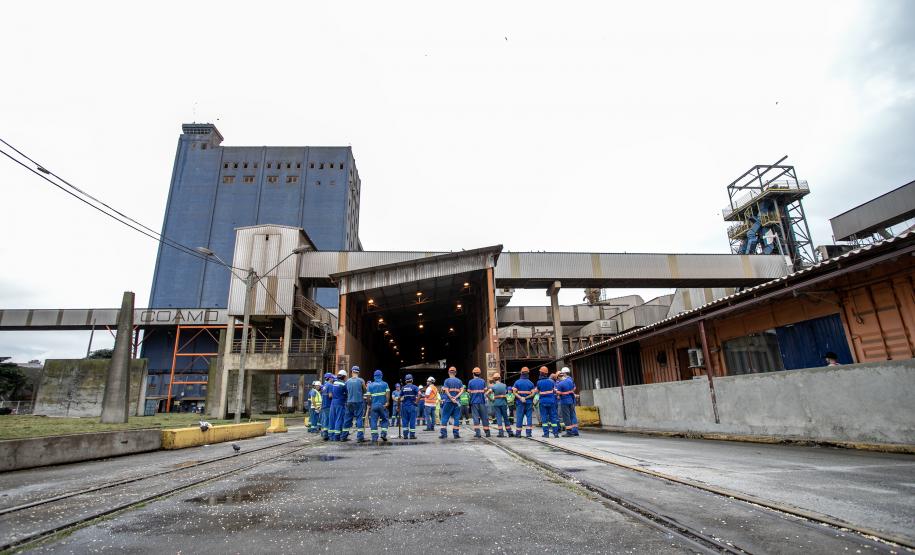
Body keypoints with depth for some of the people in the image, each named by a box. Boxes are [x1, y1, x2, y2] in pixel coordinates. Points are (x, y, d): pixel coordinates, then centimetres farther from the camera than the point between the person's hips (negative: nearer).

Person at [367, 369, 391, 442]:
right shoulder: (385, 384, 4)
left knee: (373, 421, 5)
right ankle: (383, 434, 0)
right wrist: (387, 402, -10)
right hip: (382, 405, -1)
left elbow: (368, 396, 3)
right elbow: (387, 393, -9)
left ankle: (374, 438, 2)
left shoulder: (370, 385, 6)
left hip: (374, 405, 1)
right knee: (384, 420, 13)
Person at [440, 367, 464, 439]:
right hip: (457, 401, 3)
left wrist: (451, 398, -12)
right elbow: (462, 390, -3)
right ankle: (456, 433, 8)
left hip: (448, 401, -2)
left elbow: (446, 391, -13)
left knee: (445, 417, 5)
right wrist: (456, 397, -9)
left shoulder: (447, 380, -2)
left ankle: (443, 433, 4)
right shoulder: (459, 381, 7)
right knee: (456, 418, 9)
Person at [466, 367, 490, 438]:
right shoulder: (483, 381, 2)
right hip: (482, 401, 1)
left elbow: (469, 391, 0)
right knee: (484, 417, 8)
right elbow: (485, 391, 1)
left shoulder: (470, 382, -1)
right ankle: (487, 432, 13)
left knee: (475, 417, 1)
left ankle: (477, 432, -5)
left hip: (474, 401, -1)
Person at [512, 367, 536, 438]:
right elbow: (533, 393, -7)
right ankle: (528, 432, 4)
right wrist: (526, 397, -7)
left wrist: (520, 398, -11)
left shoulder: (517, 382, -1)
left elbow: (514, 392, -7)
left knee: (519, 417, 3)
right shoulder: (530, 383, 0)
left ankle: (518, 433, 5)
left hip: (520, 402, 0)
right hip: (529, 402, 0)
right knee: (529, 417, 7)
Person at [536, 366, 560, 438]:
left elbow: (537, 391, 7)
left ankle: (546, 433, 4)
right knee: (553, 416, 7)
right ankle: (555, 433, 6)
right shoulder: (551, 381, -2)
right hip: (551, 400, 1)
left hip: (543, 401, -1)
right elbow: (555, 391, 6)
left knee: (544, 417, 4)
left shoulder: (539, 382, -7)